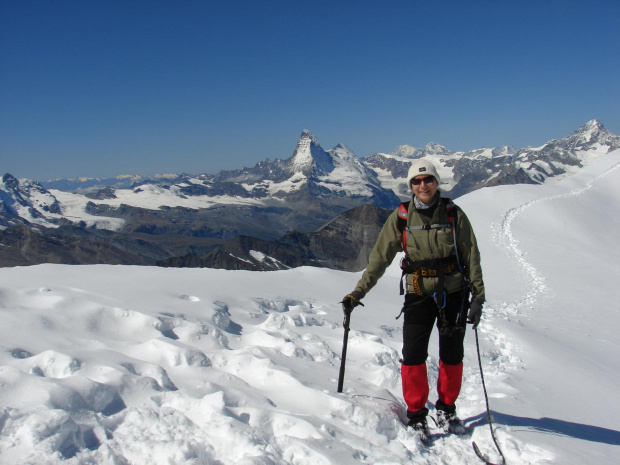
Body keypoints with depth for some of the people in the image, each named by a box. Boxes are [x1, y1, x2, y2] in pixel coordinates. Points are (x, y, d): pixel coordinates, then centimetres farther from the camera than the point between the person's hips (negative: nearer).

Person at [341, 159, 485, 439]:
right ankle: (416, 414, 9)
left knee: (452, 355, 8)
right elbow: (380, 257, -1)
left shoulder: (453, 214, -2)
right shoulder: (401, 217, -2)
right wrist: (359, 292, -7)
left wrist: (477, 297, -4)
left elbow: (471, 256, 1)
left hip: (453, 292, 1)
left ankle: (446, 410, 29)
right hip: (419, 294, 0)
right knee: (413, 353, -9)